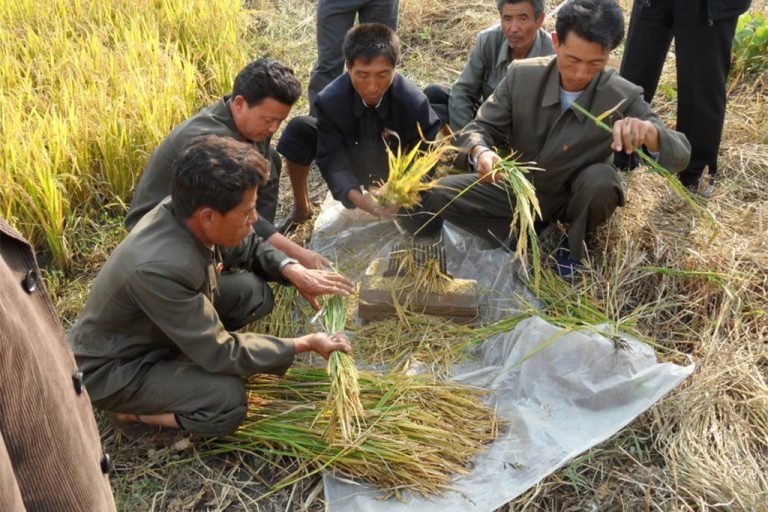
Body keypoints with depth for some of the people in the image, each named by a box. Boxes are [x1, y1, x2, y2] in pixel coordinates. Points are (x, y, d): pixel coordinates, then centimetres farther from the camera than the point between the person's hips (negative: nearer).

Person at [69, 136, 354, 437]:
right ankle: (131, 410, -2)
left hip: (156, 332, 8)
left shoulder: (185, 214, -16)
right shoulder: (160, 268, -38)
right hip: (112, 370, -8)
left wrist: (293, 271, -13)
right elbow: (221, 354, -28)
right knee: (227, 398, -25)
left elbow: (249, 249, 6)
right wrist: (305, 344, -21)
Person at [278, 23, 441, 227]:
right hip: (351, 167, 2)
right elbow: (331, 158, -26)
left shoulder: (414, 103, -30)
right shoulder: (330, 100, -27)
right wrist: (355, 195, -46)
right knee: (298, 130, -19)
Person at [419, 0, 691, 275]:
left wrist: (648, 131, -50)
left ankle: (574, 244, -4)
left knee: (600, 179, -36)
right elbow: (481, 127, -12)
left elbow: (679, 157, -25)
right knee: (439, 196, -16)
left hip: (575, 197, -1)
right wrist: (481, 153, -38)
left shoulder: (623, 98, -24)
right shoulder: (521, 75, -19)